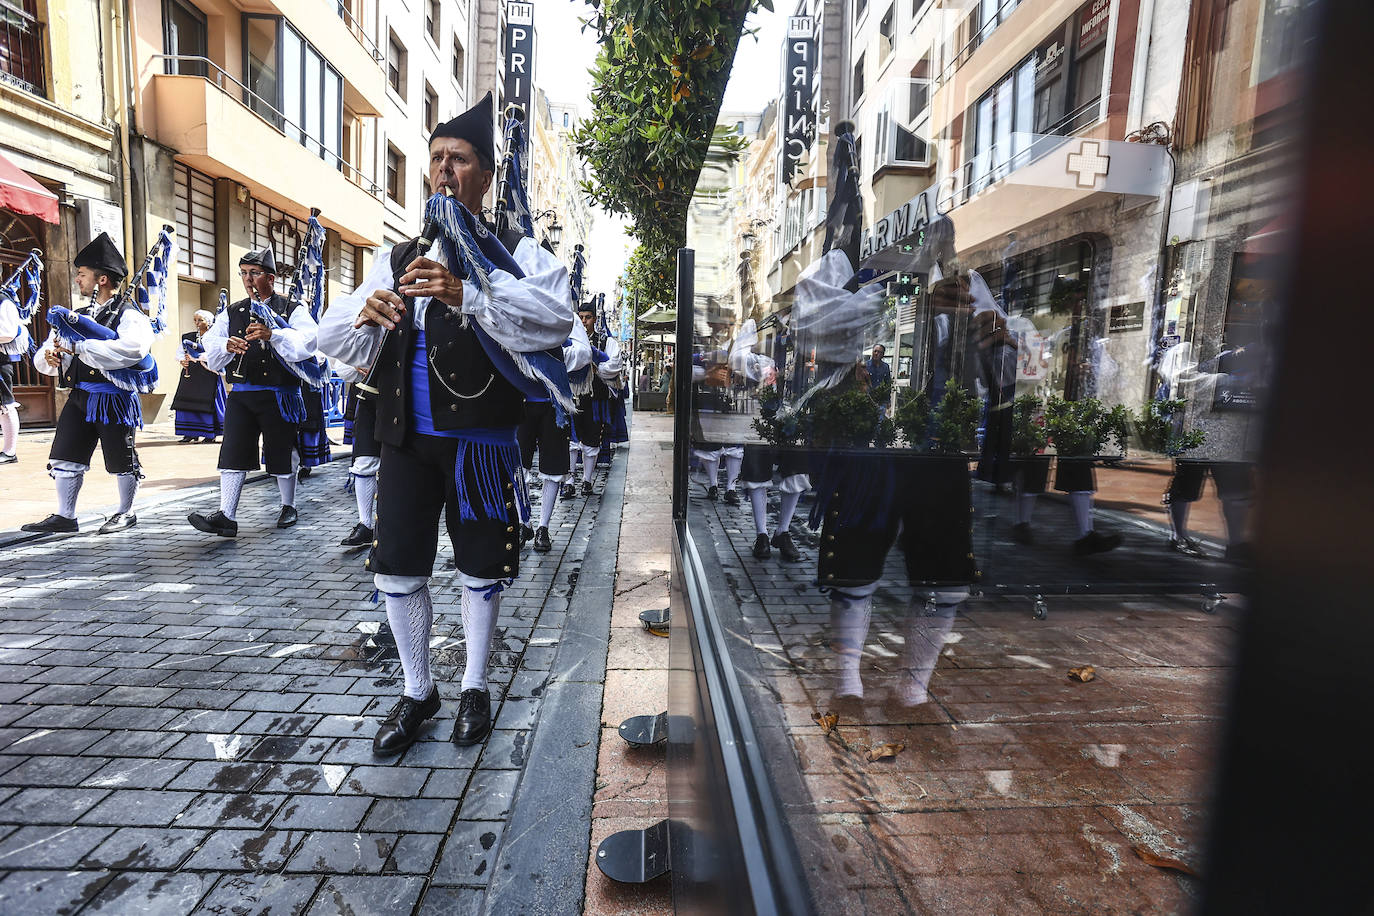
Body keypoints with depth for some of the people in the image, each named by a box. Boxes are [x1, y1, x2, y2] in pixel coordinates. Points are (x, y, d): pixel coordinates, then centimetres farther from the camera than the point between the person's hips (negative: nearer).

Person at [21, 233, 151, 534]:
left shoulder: (128, 314, -7)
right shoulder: (78, 315, 16)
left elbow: (132, 348, -30)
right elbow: (41, 359, 18)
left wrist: (79, 346, -27)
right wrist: (50, 356, -6)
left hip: (113, 399, -7)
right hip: (79, 397, 7)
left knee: (120, 460, 5)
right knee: (65, 456, 7)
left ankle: (126, 512, 20)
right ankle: (64, 517, 16)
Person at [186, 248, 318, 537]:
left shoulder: (293, 310, 2)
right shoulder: (231, 313, 15)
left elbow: (306, 343, -16)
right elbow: (211, 355, 9)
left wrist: (272, 334, -30)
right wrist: (227, 346, -12)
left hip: (280, 396, -4)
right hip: (241, 395, 4)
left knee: (280, 454, 6)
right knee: (232, 453, -3)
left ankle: (288, 507, 23)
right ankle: (226, 517, -3)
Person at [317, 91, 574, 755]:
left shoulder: (515, 253, 3)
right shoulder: (396, 260, 16)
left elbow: (556, 318, -18)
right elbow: (334, 343, 10)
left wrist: (466, 294, -29)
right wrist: (365, 315, -13)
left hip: (480, 439, -3)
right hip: (406, 437, 4)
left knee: (480, 569, 8)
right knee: (397, 570, 7)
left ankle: (474, 687, 31)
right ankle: (417, 692, 29)